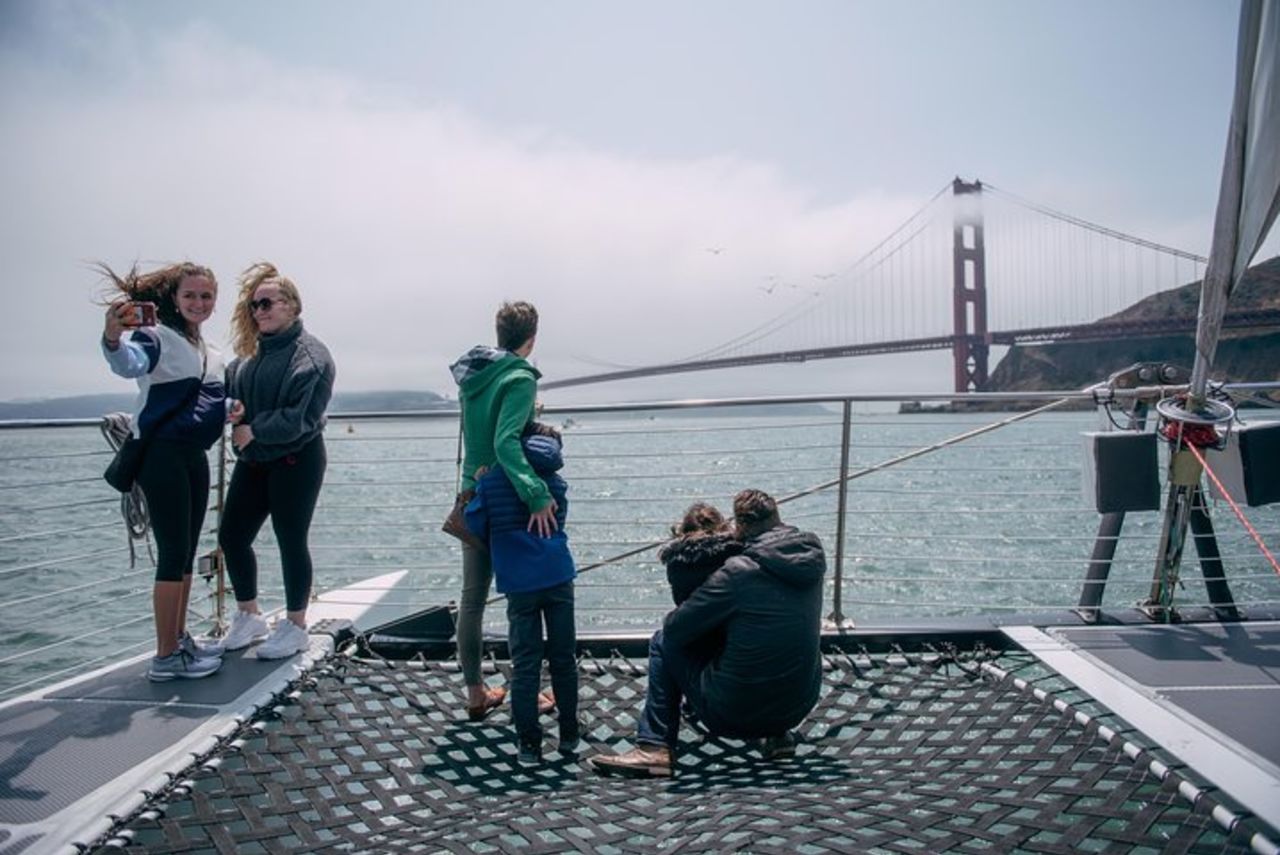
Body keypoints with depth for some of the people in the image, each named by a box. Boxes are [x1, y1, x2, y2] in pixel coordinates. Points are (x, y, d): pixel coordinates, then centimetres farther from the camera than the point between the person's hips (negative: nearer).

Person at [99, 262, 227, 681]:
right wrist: (113, 339, -54)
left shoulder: (209, 351, 14)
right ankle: (165, 657, 1)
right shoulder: (158, 336, -11)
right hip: (161, 455, -8)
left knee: (187, 551, 14)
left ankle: (180, 640, 26)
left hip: (194, 455, 8)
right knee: (173, 552, -7)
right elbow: (130, 364, -33)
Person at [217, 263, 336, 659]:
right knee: (231, 537, 10)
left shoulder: (309, 354, -12)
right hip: (253, 461, 8)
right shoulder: (251, 354, 11)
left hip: (296, 460, -7)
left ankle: (295, 627, 19)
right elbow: (231, 387, 13)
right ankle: (249, 616, 29)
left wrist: (253, 430, -16)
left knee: (291, 542, 2)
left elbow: (302, 417, -19)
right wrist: (233, 410, -9)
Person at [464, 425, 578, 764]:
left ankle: (528, 743, 8)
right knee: (563, 659, 12)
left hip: (519, 585, -1)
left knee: (525, 665, 6)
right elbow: (557, 521, 14)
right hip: (559, 578, 1)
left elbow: (476, 526, 1)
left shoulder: (490, 481, 2)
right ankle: (569, 736, 21)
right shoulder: (557, 482, 7)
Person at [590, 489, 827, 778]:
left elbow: (676, 628, -10)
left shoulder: (737, 572, -18)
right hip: (800, 707, 6)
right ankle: (777, 735, 25)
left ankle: (655, 749, 7)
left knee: (663, 642, 10)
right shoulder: (811, 558, 0)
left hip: (734, 716, -6)